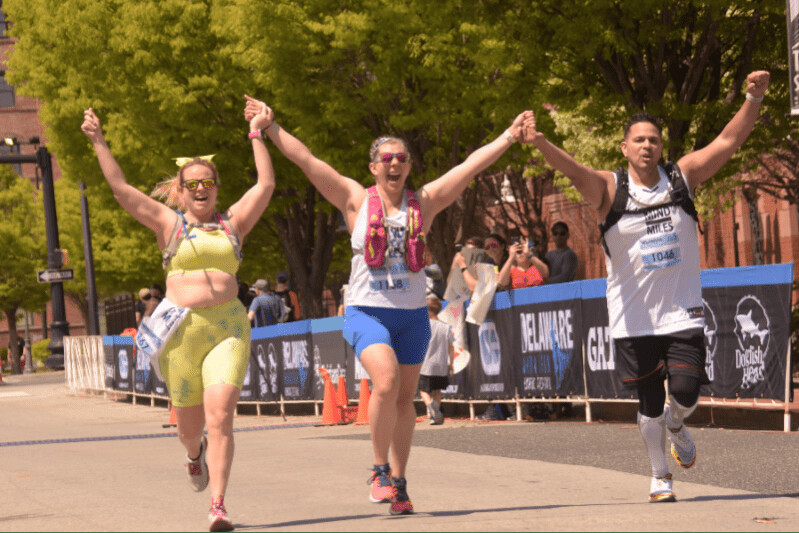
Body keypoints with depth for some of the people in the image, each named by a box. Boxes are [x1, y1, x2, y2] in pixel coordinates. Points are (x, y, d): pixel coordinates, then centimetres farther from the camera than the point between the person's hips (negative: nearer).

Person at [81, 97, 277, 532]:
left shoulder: (233, 222, 11)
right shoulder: (169, 224, 7)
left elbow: (266, 185, 5)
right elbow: (121, 188, 4)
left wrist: (257, 135, 4)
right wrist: (99, 144, 0)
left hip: (229, 327, 0)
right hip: (181, 329, 0)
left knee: (220, 415, -16)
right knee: (190, 422, 11)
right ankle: (194, 453, 49)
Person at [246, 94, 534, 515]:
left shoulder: (424, 203, 4)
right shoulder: (356, 200, -1)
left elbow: (471, 166, 1)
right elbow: (305, 159, -2)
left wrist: (509, 137, -3)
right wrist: (270, 127, -5)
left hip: (412, 314, 3)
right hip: (367, 311, -3)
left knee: (405, 399, 8)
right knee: (386, 380, -24)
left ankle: (399, 482, 19)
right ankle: (379, 471, -8)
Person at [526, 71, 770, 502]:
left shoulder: (682, 177, 2)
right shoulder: (609, 189, -5)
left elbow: (728, 141, -4)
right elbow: (576, 171, -24)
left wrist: (753, 100, -19)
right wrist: (541, 144, -44)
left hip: (682, 312, 1)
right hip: (634, 317, -1)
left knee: (686, 392, -11)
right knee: (650, 405, 5)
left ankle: (676, 425, 26)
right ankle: (660, 477, 26)